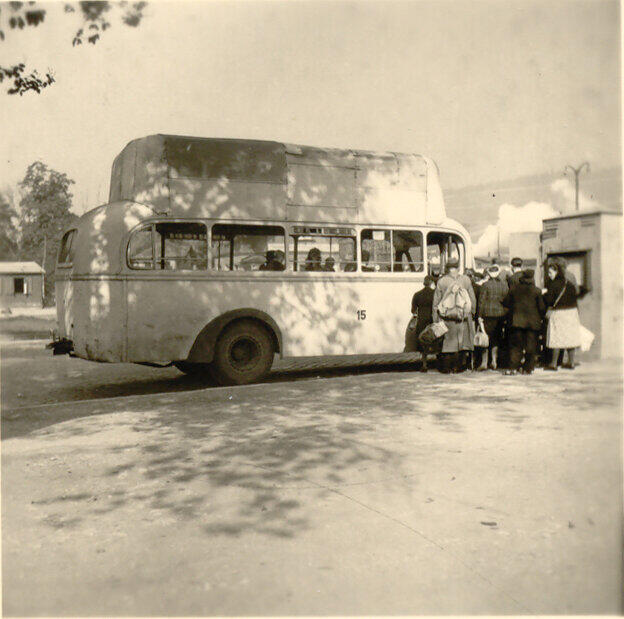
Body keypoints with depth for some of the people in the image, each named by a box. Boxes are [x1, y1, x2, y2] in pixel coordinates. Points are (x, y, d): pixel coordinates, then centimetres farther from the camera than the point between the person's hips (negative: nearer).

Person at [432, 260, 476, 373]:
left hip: (446, 317, -1)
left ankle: (446, 368, 8)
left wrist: (435, 319, 5)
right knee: (462, 341, 10)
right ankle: (460, 366, 13)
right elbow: (473, 299, 5)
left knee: (447, 342, 6)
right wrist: (472, 313, 18)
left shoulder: (441, 281, -3)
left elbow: (436, 302, -1)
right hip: (463, 317, 1)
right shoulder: (466, 280, 0)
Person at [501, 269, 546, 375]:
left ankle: (513, 367, -3)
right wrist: (541, 317, 15)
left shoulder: (513, 289, 1)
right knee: (530, 346, 7)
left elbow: (505, 303, 7)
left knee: (516, 345, 6)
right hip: (533, 322, -1)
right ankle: (528, 368, 10)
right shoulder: (537, 291, -4)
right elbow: (542, 307, -2)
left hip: (516, 321, 2)